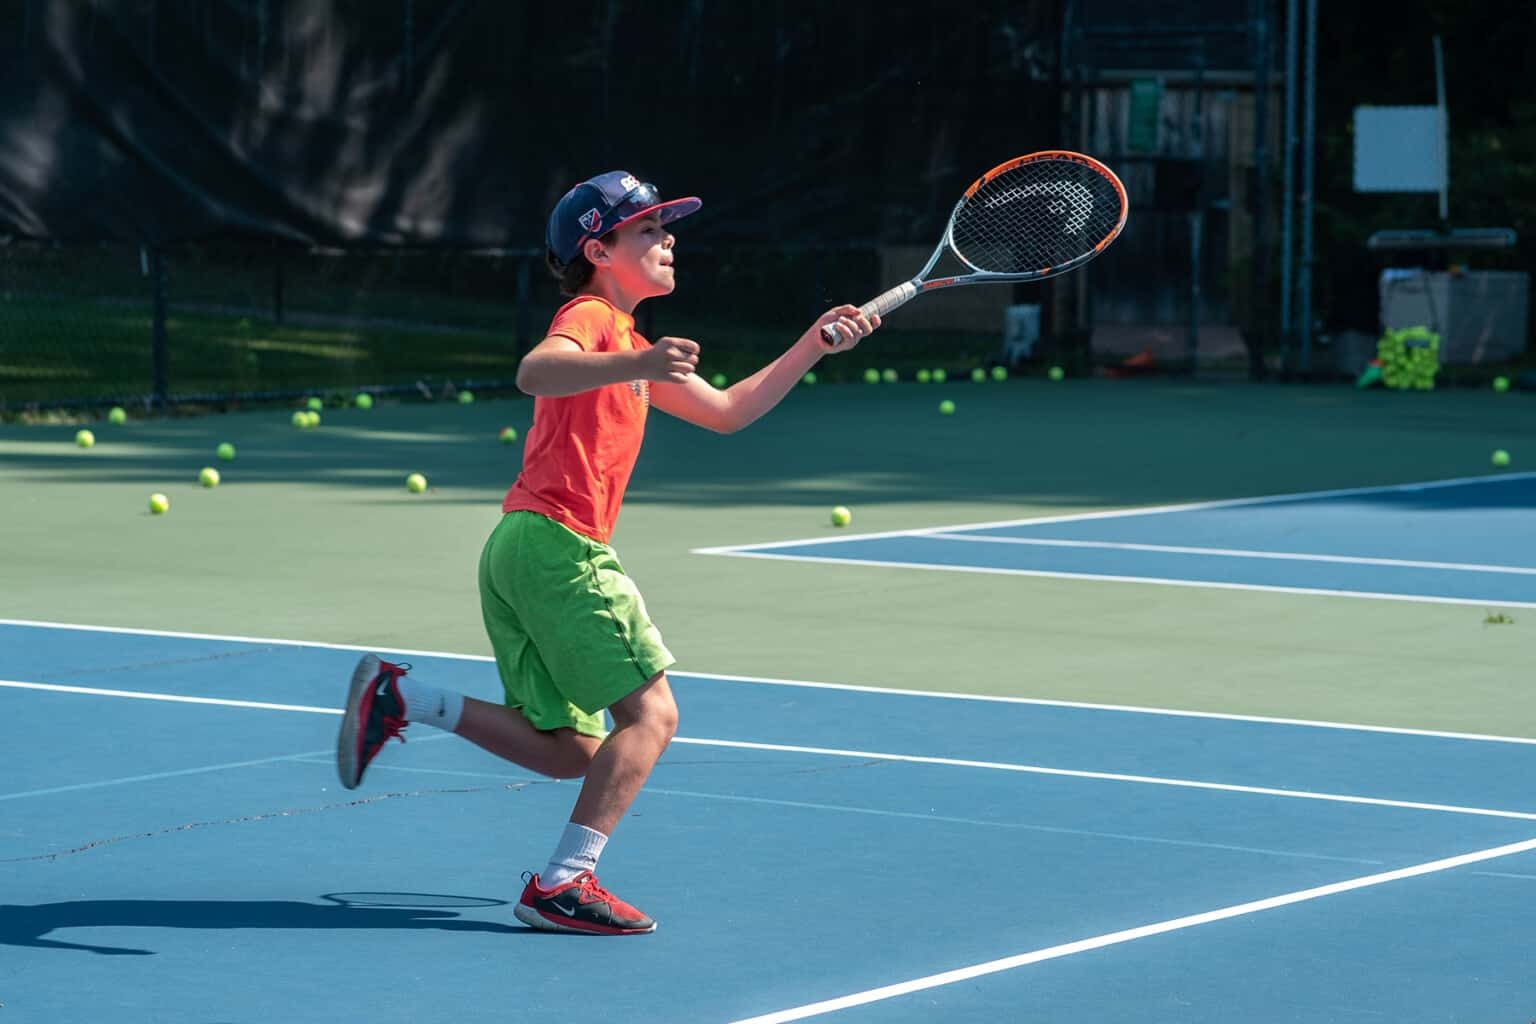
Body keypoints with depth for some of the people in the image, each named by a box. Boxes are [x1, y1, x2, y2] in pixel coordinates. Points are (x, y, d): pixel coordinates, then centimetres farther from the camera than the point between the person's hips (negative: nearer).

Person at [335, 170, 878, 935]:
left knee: (572, 750, 8)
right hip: (555, 540, -10)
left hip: (519, 552, 10)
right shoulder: (590, 317, -5)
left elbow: (727, 411, 31)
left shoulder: (628, 344, 26)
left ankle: (399, 698, 8)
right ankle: (562, 884, -17)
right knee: (649, 712, -11)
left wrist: (813, 346, 23)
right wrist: (634, 367, -45)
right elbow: (534, 371, -29)